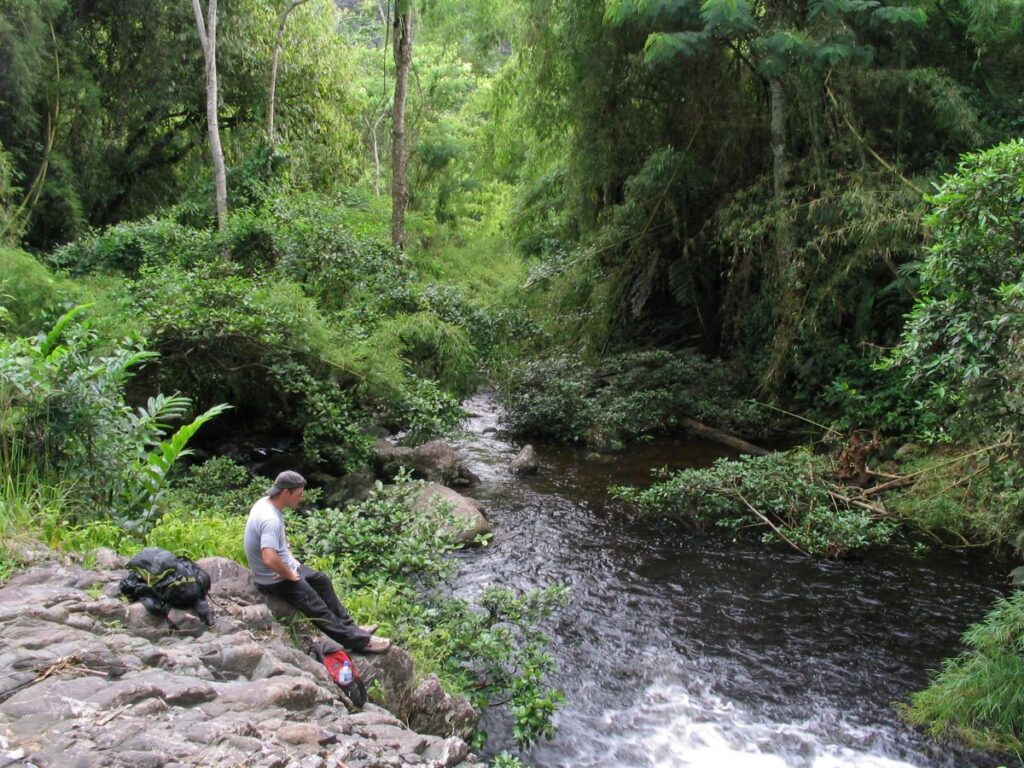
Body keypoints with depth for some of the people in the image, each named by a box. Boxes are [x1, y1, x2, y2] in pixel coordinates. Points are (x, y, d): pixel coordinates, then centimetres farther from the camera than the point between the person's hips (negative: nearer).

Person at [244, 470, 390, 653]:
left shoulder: (266, 503, -1)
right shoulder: (270, 519, -32)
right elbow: (269, 559, -42)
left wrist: (290, 558, 11)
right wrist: (290, 575, -25)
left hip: (285, 568, 11)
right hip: (275, 578, -10)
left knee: (322, 580, 19)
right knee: (318, 609, -7)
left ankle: (348, 626, 27)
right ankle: (359, 640, -1)